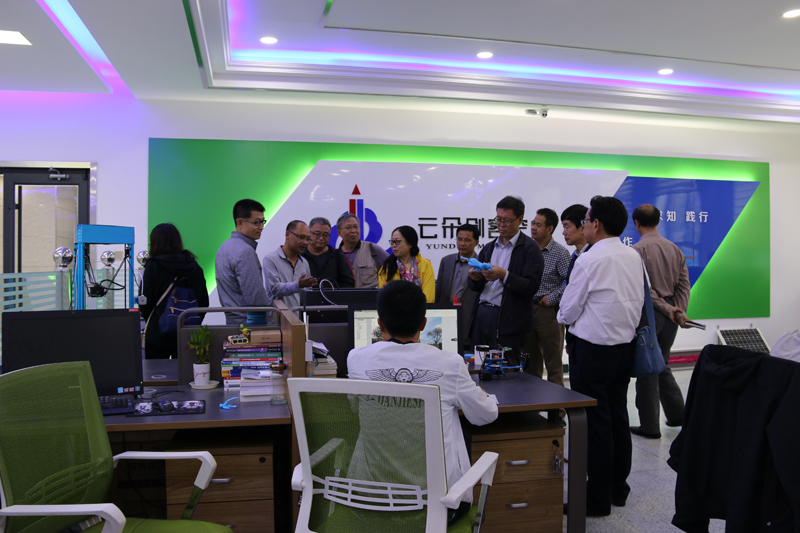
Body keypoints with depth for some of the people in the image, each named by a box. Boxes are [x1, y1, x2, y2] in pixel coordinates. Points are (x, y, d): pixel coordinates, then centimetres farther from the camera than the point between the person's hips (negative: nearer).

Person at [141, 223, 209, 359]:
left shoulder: (153, 266, -7)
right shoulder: (194, 266, 4)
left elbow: (146, 302, -7)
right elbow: (204, 302, 6)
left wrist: (149, 320, 13)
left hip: (158, 335, -3)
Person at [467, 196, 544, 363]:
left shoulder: (529, 248, -2)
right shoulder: (489, 248, 16)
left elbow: (531, 287, -11)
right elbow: (475, 287, 17)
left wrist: (504, 275, -22)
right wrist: (475, 278, -6)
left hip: (509, 321, -5)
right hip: (481, 315, 6)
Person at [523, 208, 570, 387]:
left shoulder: (560, 253, -8)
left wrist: (552, 298, -13)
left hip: (548, 310, -5)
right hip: (526, 309, 5)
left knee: (553, 362, 2)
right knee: (530, 360, 13)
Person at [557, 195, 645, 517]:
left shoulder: (589, 261, -18)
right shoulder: (634, 257, 5)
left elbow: (569, 310, -10)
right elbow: (639, 302, 13)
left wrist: (562, 317, 10)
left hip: (592, 349, -8)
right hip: (625, 344, 8)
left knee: (594, 422, 0)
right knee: (618, 417, 16)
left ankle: (597, 499, 9)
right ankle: (618, 488, 29)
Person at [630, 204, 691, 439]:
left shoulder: (638, 250, -13)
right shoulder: (675, 249, 8)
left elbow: (643, 288, -18)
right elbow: (684, 285, 5)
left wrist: (669, 309, -12)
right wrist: (678, 310, -2)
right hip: (670, 315, 7)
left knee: (647, 369, 3)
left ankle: (650, 426, 10)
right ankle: (677, 414, 25)